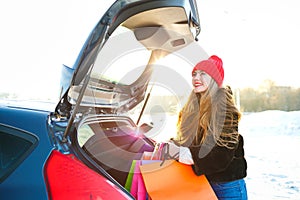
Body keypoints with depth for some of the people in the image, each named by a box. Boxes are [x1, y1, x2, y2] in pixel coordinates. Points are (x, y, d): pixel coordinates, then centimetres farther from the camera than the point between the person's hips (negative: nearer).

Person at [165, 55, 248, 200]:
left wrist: (192, 156, -23)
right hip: (201, 181, 6)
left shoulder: (224, 107, -15)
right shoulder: (191, 108, 6)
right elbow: (184, 138, 13)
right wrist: (170, 145, -5)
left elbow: (224, 152, -21)